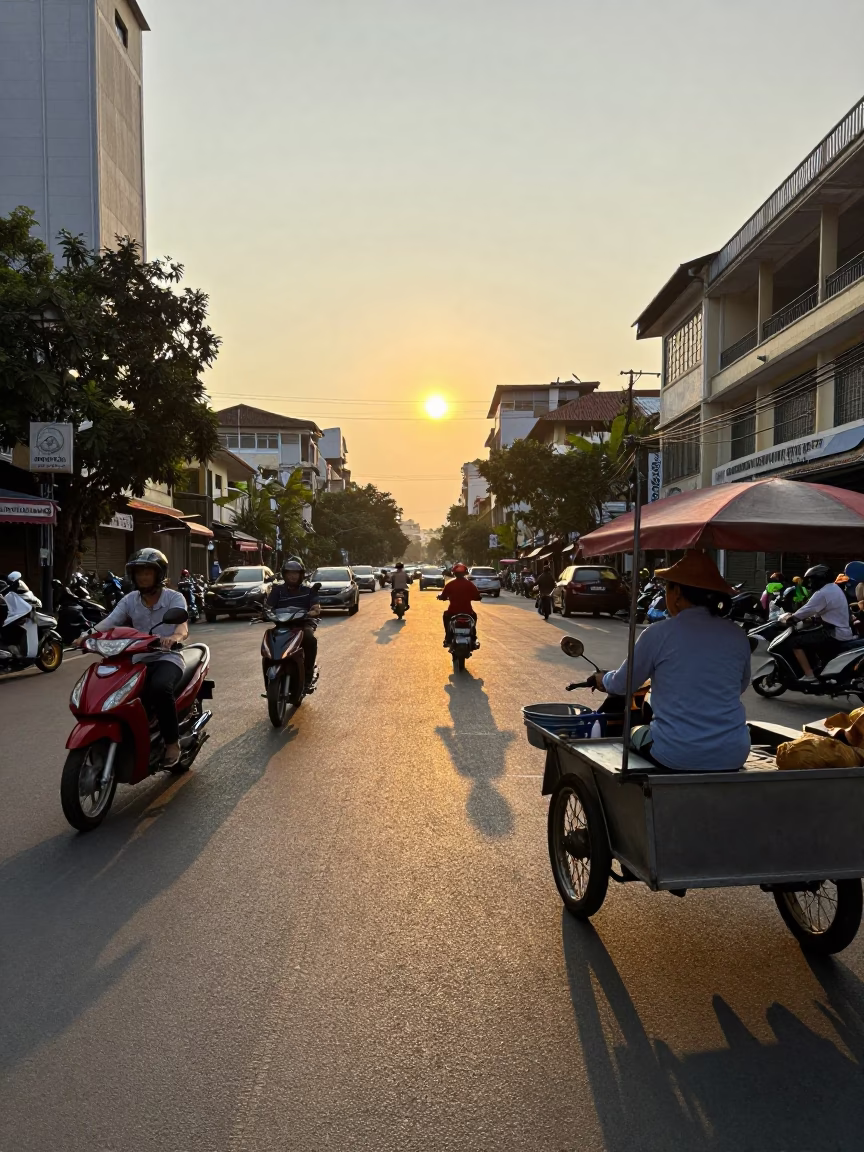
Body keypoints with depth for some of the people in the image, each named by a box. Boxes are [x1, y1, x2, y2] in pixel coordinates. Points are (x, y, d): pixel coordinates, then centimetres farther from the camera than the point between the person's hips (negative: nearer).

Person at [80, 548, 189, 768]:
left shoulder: (174, 598, -4)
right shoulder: (129, 600, 9)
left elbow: (182, 626, -22)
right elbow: (109, 621, -6)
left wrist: (175, 637, -47)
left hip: (167, 658, -5)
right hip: (138, 660, 5)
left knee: (159, 688, -36)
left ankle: (172, 742, -19)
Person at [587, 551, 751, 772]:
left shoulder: (659, 633, -8)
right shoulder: (738, 636, 1)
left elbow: (622, 684, 6)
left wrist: (602, 679, 28)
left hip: (677, 756, -3)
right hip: (734, 755, 3)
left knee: (634, 731, 28)